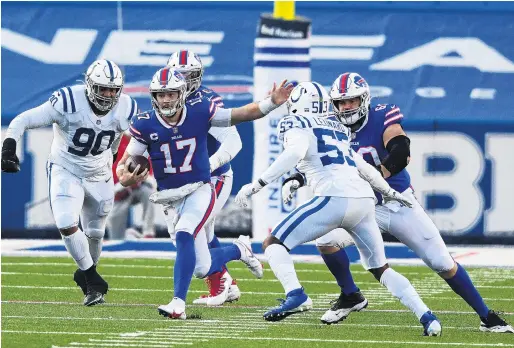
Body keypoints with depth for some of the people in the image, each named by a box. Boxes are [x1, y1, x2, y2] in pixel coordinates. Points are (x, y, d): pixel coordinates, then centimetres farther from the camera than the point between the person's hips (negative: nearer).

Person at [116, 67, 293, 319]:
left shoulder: (199, 113, -9)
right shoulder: (145, 125, -8)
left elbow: (243, 114, 0)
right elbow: (126, 161, -2)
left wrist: (272, 102, -14)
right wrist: (124, 177, -26)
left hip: (199, 191, -2)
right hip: (170, 198, 2)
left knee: (184, 236, -32)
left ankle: (178, 304, -31)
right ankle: (239, 250, 38)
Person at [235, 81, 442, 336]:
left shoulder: (295, 125, 8)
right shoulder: (337, 130, 28)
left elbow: (296, 152, -13)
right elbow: (363, 167, 33)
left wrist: (256, 185, -17)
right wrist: (390, 193, 48)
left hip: (334, 198, -7)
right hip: (365, 200, 7)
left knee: (273, 244, 1)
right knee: (381, 269, 21)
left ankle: (295, 295, -24)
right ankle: (426, 317, 7)